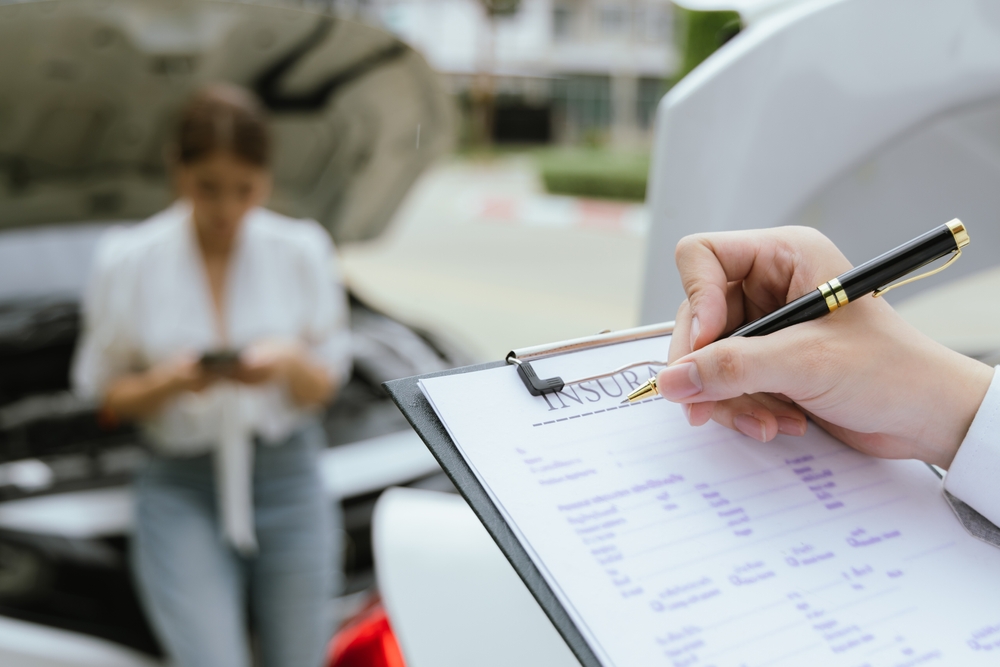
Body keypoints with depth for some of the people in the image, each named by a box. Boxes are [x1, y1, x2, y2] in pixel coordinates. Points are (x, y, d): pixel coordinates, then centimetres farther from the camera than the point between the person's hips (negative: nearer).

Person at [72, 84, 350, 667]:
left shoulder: (302, 252, -1)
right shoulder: (129, 261, -5)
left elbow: (326, 386, 4)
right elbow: (108, 394, 1)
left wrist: (290, 364, -18)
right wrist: (171, 382, -19)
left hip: (288, 473, 2)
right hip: (183, 491, -1)